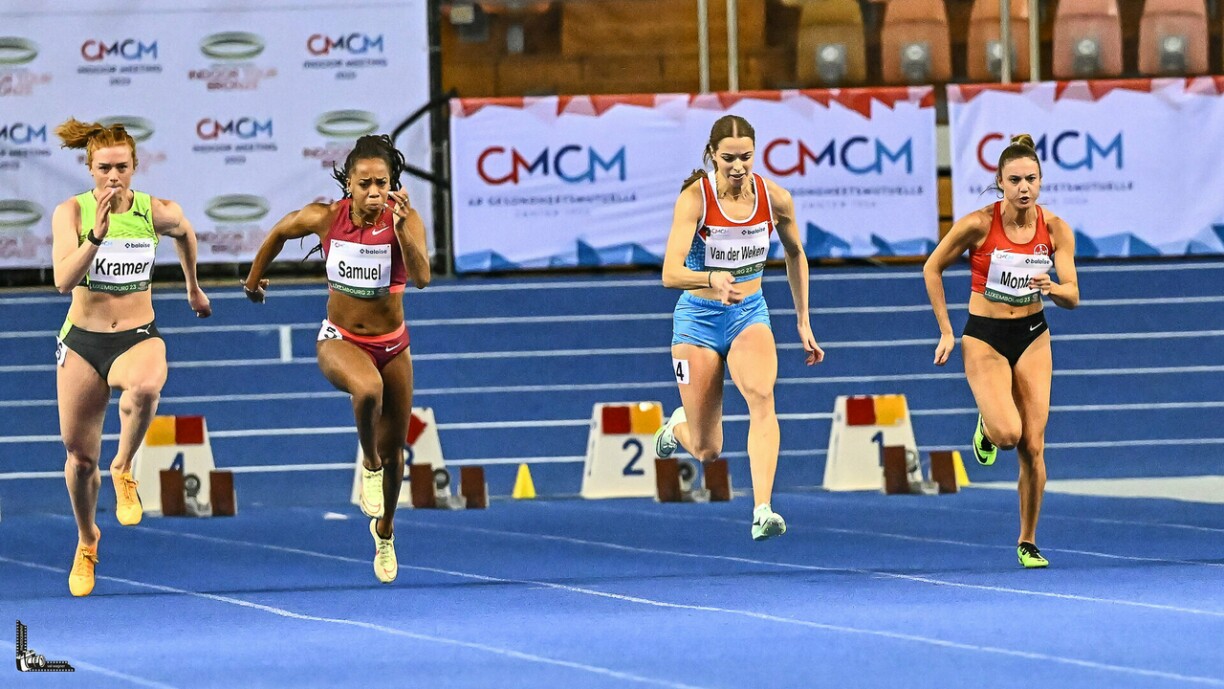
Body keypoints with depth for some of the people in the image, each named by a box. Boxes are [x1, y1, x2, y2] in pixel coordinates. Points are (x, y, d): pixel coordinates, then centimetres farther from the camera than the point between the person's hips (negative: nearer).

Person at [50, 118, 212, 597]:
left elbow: (184, 233, 19)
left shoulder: (155, 212, -6)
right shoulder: (71, 212, -9)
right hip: (82, 341, 1)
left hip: (138, 338, -1)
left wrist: (193, 287, 29)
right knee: (80, 456, 8)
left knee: (145, 387, -39)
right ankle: (87, 540, 37)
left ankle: (123, 470, -11)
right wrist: (97, 235, -33)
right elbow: (64, 280, -22)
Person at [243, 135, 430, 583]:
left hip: (392, 344, 2)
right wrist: (254, 278, 16)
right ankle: (369, 462, -8)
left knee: (394, 447, 12)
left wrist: (401, 228, -45)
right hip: (340, 340, -1)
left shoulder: (405, 220, -19)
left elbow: (421, 278, -34)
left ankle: (384, 530, 39)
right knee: (368, 388, -37)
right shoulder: (325, 218, -15)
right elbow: (279, 233, 6)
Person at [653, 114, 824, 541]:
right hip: (698, 318, -2)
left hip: (749, 314, 2)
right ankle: (679, 424, 42)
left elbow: (795, 254, 12)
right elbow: (670, 273, -29)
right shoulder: (694, 199, -19)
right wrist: (713, 279, -49)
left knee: (761, 395, -31)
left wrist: (803, 322, 14)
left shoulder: (775, 199, -8)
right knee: (706, 451, 3)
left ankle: (763, 512, -37)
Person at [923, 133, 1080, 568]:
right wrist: (946, 331, -4)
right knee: (1008, 433, -23)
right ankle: (986, 428, 16)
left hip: (1033, 337, 3)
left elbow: (1072, 296, -6)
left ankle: (1028, 543, 13)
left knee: (1033, 446, -2)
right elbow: (933, 269, -3)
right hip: (985, 338, -3)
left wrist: (1052, 288, -29)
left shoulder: (1056, 229, -8)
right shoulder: (979, 224, -16)